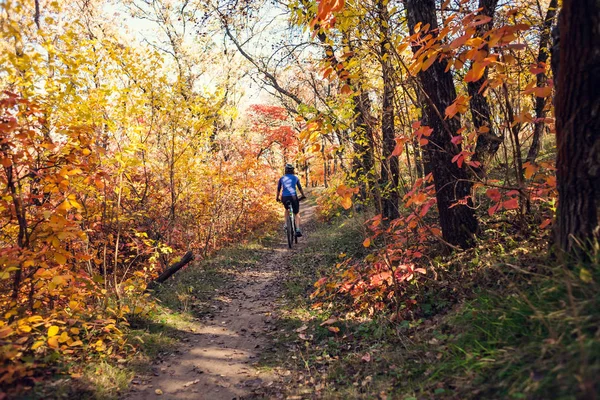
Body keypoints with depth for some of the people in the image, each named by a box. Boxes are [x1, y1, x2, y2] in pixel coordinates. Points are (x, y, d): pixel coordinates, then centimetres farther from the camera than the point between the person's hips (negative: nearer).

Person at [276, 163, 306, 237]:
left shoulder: (282, 178, 12)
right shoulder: (296, 178, 10)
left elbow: (278, 189, 17)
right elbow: (300, 188, 18)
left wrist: (277, 198, 32)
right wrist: (303, 195, 33)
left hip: (284, 197, 2)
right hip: (293, 196, -2)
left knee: (287, 209, 31)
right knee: (296, 213, 9)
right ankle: (298, 229, -8)